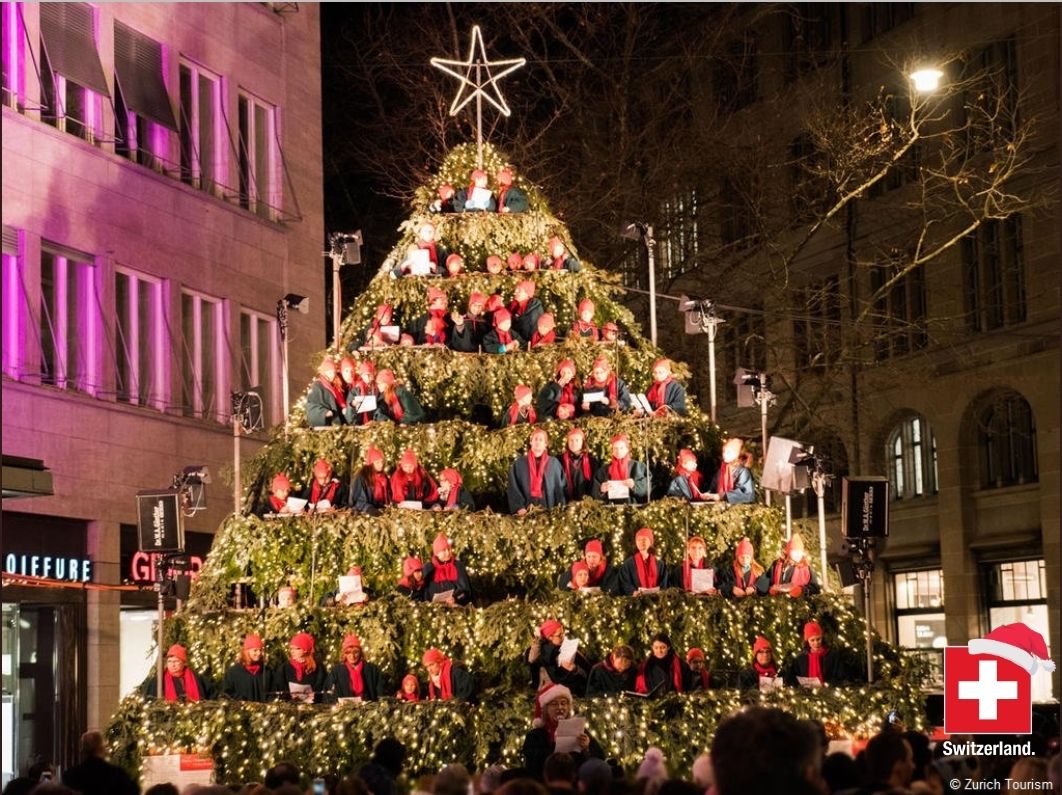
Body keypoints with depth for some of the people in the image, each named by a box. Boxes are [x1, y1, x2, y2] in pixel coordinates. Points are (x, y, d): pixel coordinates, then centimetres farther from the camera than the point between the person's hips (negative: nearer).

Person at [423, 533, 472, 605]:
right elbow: (425, 592, 6)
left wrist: (455, 598, -16)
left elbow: (465, 589, 3)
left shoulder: (458, 566, 8)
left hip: (456, 606, 0)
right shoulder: (429, 569, 7)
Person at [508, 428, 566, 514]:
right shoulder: (519, 464, 6)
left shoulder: (554, 463, 8)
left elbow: (560, 487, 7)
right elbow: (513, 488, 2)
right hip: (526, 511, 0)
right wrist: (519, 507, -12)